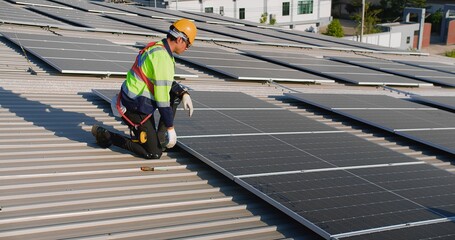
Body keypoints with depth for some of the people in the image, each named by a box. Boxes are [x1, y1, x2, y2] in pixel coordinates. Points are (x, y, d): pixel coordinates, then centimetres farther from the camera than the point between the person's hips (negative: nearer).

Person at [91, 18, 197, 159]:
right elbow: (162, 98, -21)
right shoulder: (162, 57, -22)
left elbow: (167, 82, 22)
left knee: (177, 92, 13)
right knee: (154, 154, -1)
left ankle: (160, 136, 13)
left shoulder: (157, 48, 8)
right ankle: (105, 135, 2)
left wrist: (184, 94, 7)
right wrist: (170, 128, -13)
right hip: (136, 110, -10)